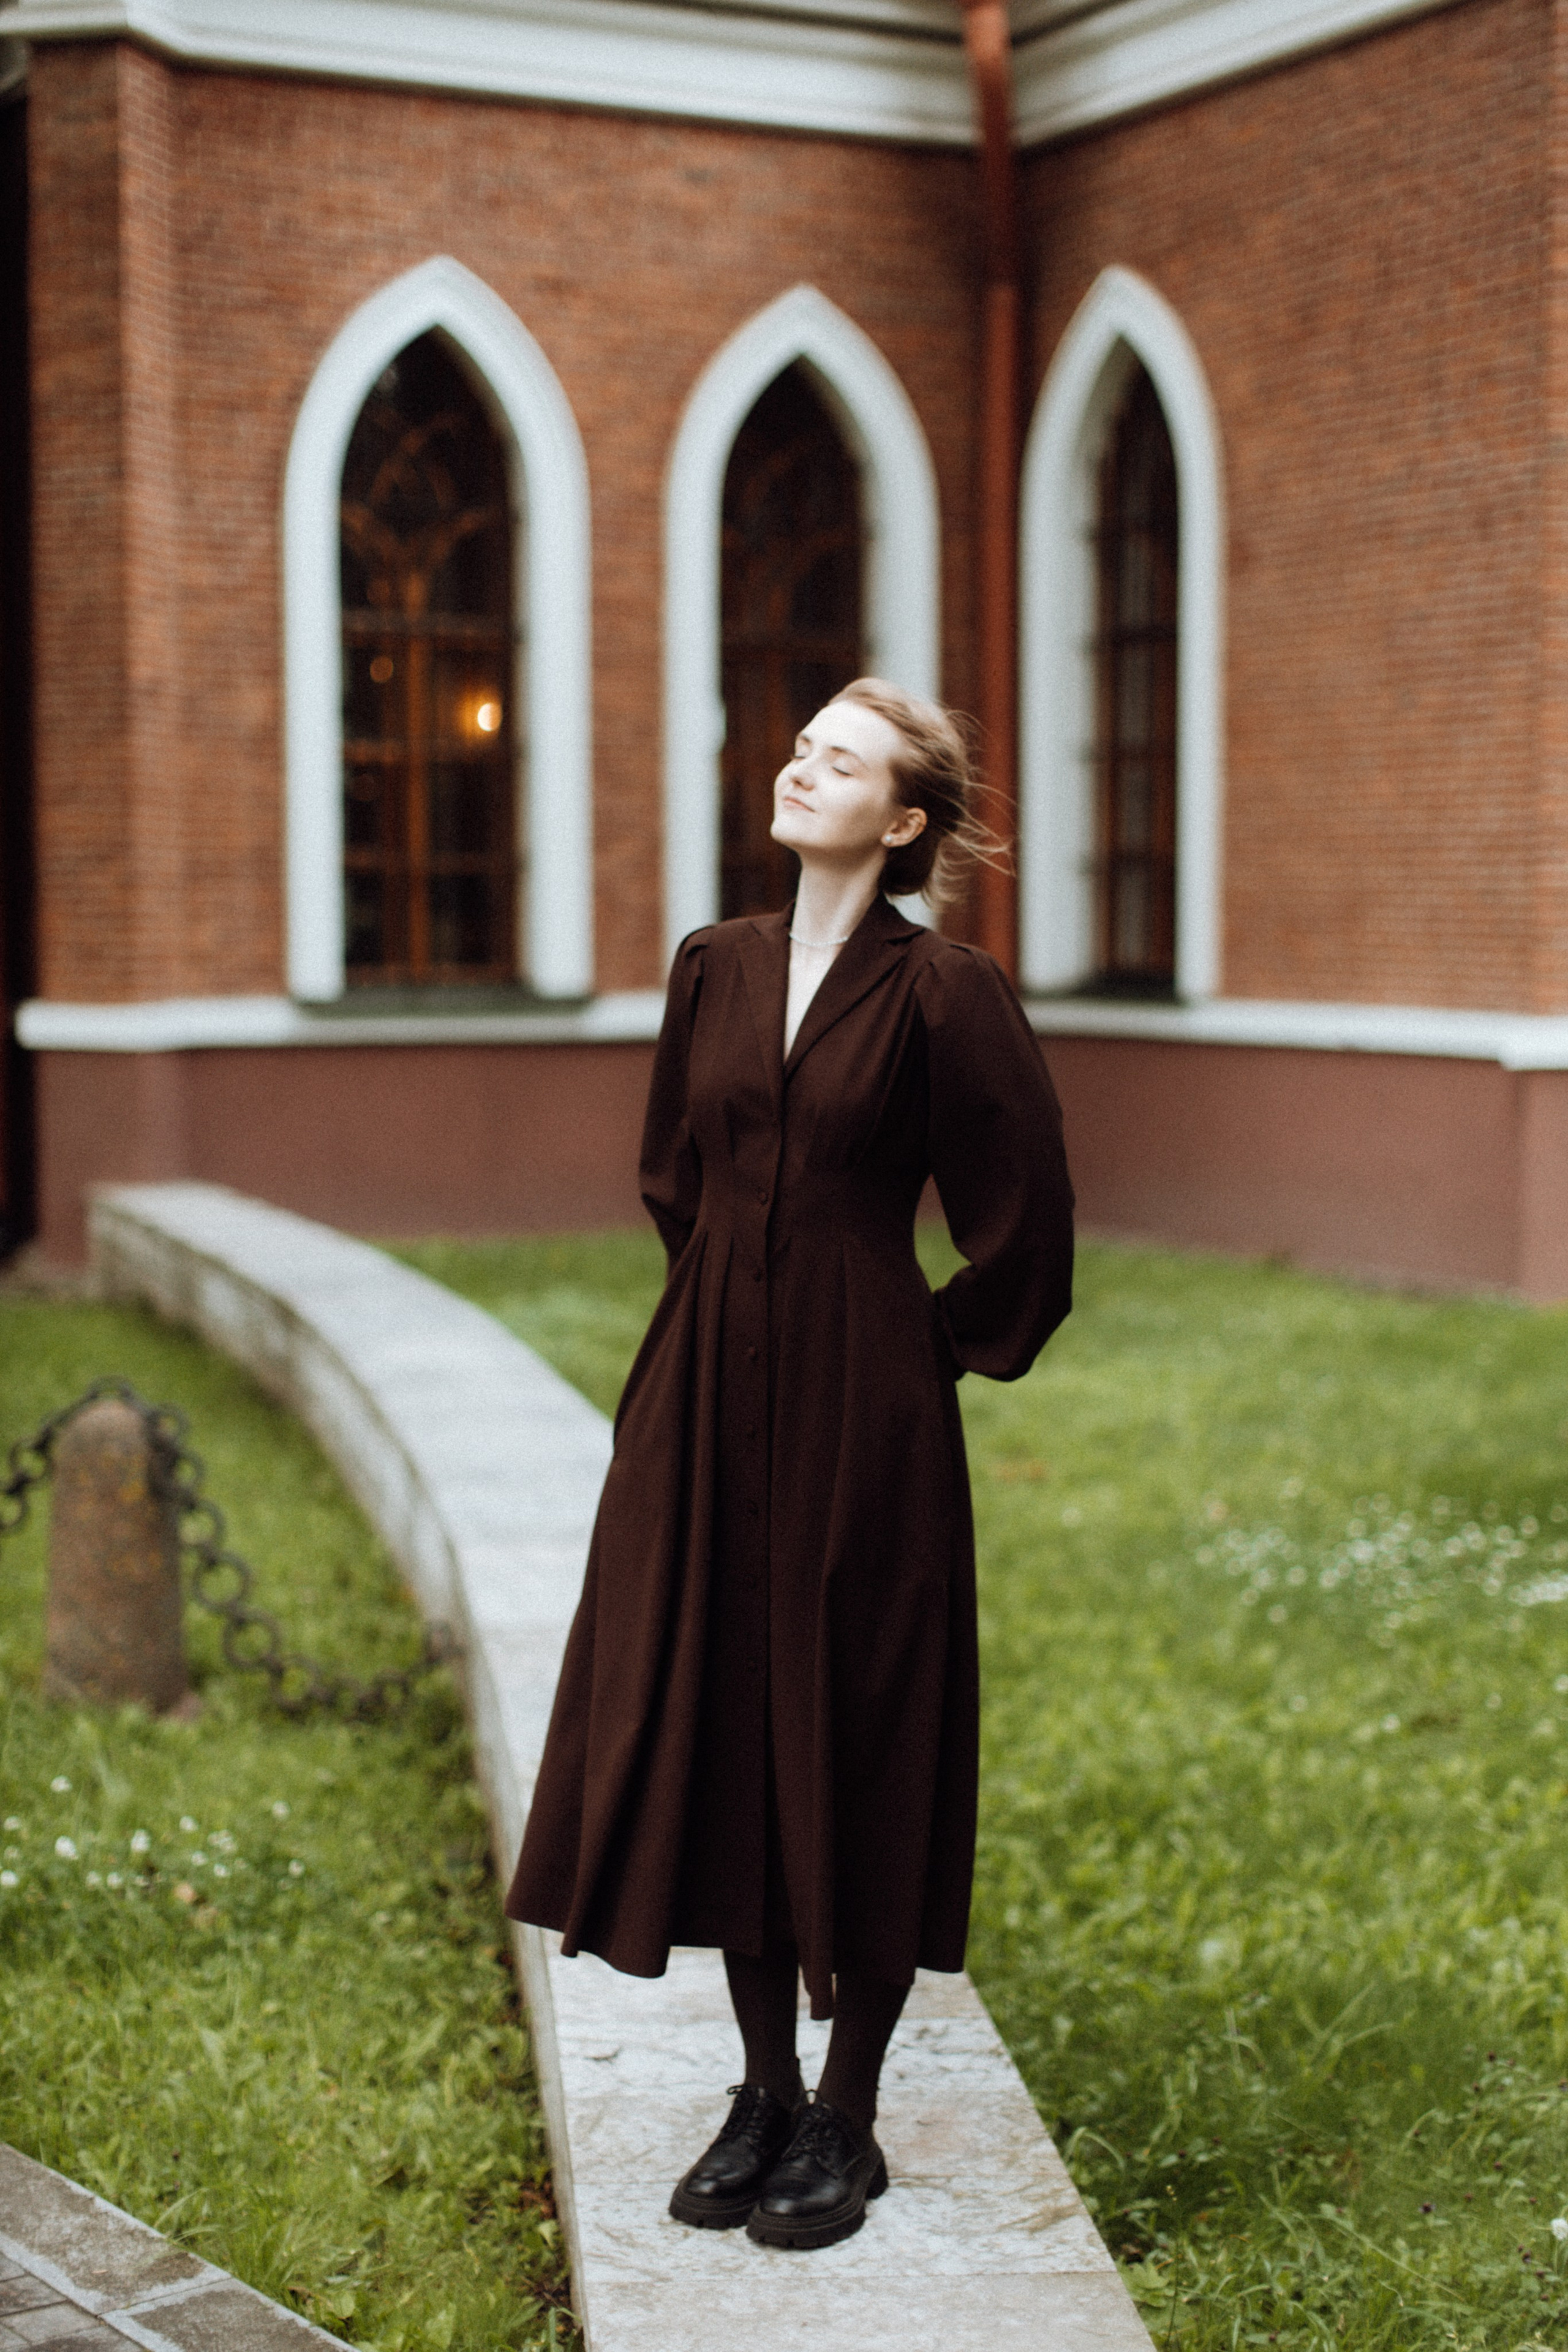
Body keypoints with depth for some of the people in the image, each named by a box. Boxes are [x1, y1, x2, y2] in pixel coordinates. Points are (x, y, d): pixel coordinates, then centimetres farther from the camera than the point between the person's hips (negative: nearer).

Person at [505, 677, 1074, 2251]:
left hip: (858, 1411, -5)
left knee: (854, 1740, 3)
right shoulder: (715, 969, 8)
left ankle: (845, 2123, 17)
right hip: (710, 1397, 6)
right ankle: (765, 2094, 25)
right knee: (714, 1727, 9)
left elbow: (1021, 1234, -4)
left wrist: (921, 1356, 3)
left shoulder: (941, 993, -9)